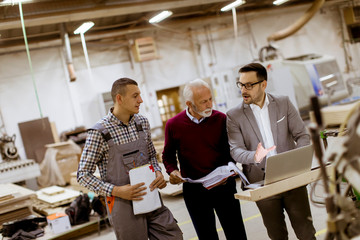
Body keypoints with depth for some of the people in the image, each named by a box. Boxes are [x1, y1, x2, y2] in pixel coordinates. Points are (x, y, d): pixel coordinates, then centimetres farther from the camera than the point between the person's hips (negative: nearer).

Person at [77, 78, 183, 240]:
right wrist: (116, 190, -20)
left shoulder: (142, 122, 4)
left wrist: (158, 172, -4)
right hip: (123, 204, -5)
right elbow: (83, 175, -10)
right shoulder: (99, 132, -14)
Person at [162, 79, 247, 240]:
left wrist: (229, 166, -14)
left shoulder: (221, 119, -4)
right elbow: (168, 155, 10)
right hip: (193, 189, 0)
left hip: (223, 185, 0)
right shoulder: (173, 125, -4)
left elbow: (230, 150, 5)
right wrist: (172, 171, -8)